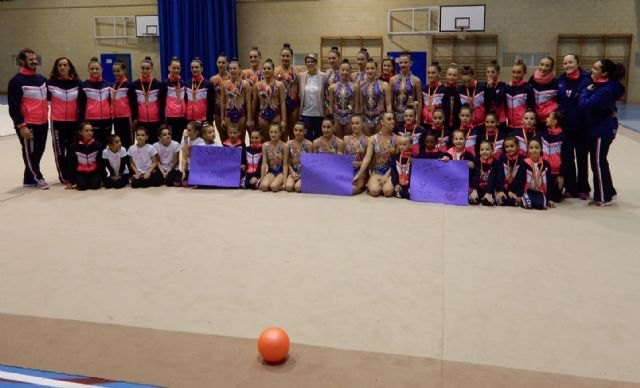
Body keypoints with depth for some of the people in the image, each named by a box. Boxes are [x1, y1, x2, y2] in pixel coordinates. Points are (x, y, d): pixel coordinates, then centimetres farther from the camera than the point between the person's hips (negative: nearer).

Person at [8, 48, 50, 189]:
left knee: (39, 151, 12)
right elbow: (13, 106, -13)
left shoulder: (41, 79, 11)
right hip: (27, 125, -7)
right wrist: (21, 125, -17)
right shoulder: (17, 81, -9)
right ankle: (37, 178, 15)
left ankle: (30, 178, 23)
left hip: (43, 123, 7)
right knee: (30, 153, 2)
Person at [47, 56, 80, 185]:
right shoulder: (51, 83, -2)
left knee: (72, 149, 7)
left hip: (73, 121, 2)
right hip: (57, 121, -2)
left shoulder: (77, 83, 3)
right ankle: (63, 176, 10)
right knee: (59, 149, 2)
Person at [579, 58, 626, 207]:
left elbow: (584, 104, -28)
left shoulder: (605, 90, -23)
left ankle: (603, 198, 8)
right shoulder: (601, 85, 6)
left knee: (598, 162, -2)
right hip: (599, 128, 10)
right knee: (600, 161, 17)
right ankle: (608, 191, 30)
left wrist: (587, 91, -13)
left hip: (602, 130, -10)